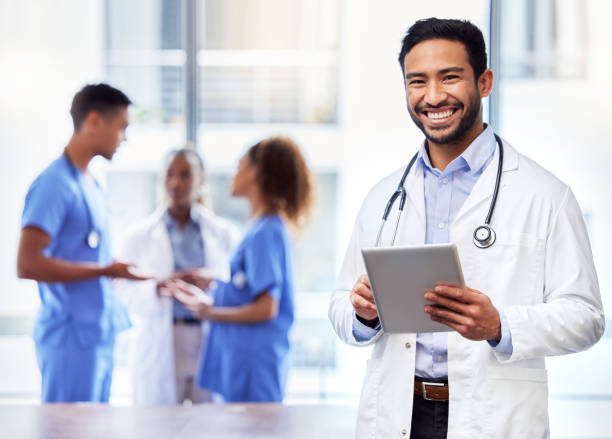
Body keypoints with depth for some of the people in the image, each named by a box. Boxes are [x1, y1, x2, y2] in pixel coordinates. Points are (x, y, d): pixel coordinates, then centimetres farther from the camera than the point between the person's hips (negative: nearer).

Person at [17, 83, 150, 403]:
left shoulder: (90, 184, 15)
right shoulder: (55, 184, -14)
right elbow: (28, 265, -21)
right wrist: (104, 271, -19)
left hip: (98, 334, 9)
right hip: (72, 335, -9)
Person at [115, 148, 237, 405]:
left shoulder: (223, 233, 11)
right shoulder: (140, 236, 9)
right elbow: (126, 295, -1)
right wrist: (161, 287, -18)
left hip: (212, 346, 1)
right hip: (159, 352, 0)